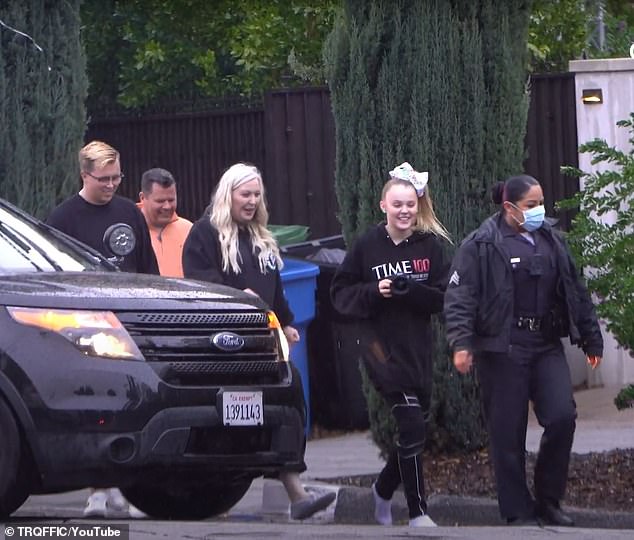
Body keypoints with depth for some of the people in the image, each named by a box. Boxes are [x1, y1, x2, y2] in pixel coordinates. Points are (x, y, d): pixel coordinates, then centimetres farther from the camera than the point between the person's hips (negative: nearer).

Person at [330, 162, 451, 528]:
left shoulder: (431, 246, 2)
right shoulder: (367, 246, -2)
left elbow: (444, 296, -2)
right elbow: (341, 293, 2)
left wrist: (409, 290, -18)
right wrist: (373, 292, -15)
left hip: (419, 348, 4)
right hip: (383, 348, -3)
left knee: (415, 429, 11)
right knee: (412, 426, -12)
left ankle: (384, 490, 37)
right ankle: (418, 513, -3)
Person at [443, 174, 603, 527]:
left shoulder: (552, 242, 13)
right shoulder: (482, 246, -5)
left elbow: (576, 293, 20)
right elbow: (459, 297, -10)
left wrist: (591, 338, 21)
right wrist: (462, 343, -20)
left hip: (547, 346, 5)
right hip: (503, 349, -5)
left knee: (562, 417, -8)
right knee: (508, 432, -1)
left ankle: (548, 501, 9)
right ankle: (518, 511, 8)